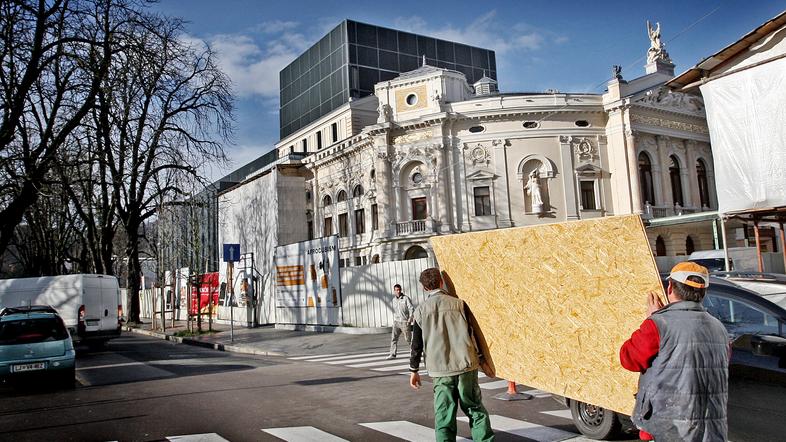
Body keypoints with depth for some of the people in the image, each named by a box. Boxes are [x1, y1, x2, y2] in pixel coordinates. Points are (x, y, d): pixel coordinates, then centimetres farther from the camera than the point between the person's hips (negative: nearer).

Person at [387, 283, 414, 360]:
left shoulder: (406, 298, -8)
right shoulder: (394, 300, 10)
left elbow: (411, 309, -11)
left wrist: (410, 319, -21)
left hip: (405, 322, -4)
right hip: (396, 322, 5)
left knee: (408, 339, 3)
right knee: (394, 338, -5)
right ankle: (393, 354, -4)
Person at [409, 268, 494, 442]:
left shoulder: (421, 310, 3)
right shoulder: (458, 303, 0)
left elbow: (416, 344, 6)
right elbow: (471, 332, 3)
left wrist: (413, 370, 15)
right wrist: (479, 356, 15)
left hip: (440, 369, 0)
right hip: (466, 364, 0)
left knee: (443, 414, 6)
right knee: (475, 409, 11)